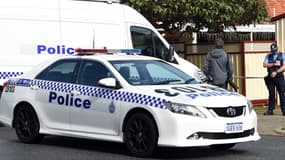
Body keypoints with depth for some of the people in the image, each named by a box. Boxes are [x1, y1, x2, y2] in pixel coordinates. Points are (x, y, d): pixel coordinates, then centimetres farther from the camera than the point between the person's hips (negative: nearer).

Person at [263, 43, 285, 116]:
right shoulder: (268, 56, 12)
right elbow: (264, 65, -1)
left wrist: (276, 72, -17)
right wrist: (274, 64, -11)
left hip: (279, 77, -2)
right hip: (270, 77, 2)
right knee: (271, 94, 4)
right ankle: (270, 110, 8)